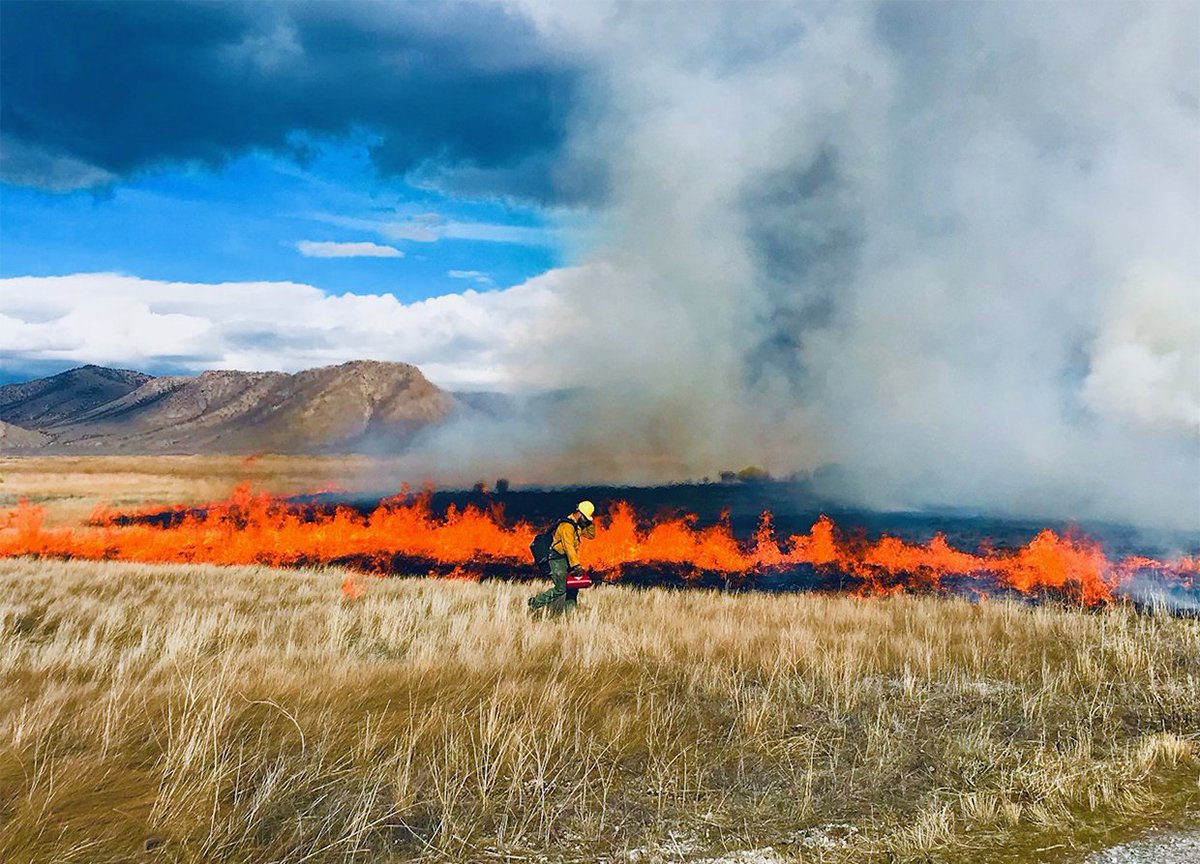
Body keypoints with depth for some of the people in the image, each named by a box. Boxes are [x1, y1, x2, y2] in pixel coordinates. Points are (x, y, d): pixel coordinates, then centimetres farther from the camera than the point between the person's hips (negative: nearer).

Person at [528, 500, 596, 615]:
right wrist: (577, 566, -33)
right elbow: (569, 547, -28)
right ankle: (535, 603, -2)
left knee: (573, 587, 3)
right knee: (561, 589, -13)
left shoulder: (578, 525, 11)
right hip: (557, 559, -10)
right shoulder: (567, 525, -20)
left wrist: (590, 523, -1)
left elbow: (591, 535, 16)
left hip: (566, 559, 10)